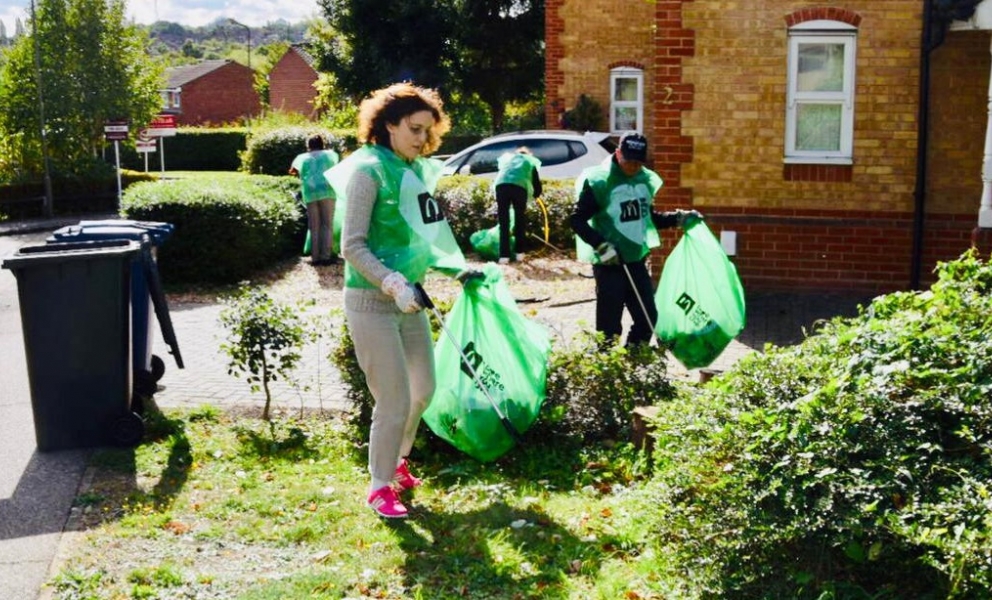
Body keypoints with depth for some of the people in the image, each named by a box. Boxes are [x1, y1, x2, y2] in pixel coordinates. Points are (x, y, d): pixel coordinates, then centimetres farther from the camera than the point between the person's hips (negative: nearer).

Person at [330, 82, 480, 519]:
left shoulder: (416, 170, 9)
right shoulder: (369, 170, -13)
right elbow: (353, 246, -16)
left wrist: (457, 270, 10)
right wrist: (393, 285, -26)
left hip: (408, 298, 8)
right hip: (371, 302, -8)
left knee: (424, 388, 18)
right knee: (395, 400, -3)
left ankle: (397, 459, 42)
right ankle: (380, 487, 18)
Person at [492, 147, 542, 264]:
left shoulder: (506, 157, 38)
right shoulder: (531, 161, 32)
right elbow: (537, 185, 27)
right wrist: (535, 195, 47)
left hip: (501, 185, 1)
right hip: (520, 186, -1)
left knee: (503, 221, 5)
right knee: (520, 219, 16)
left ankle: (504, 255, 0)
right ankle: (519, 252, 19)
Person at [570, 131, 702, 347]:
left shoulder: (646, 180, 6)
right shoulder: (599, 181, -14)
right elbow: (577, 220, -13)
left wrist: (679, 218, 9)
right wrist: (601, 246, -22)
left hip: (637, 261, 7)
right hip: (609, 265, -7)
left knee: (648, 318, 13)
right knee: (609, 326, -2)